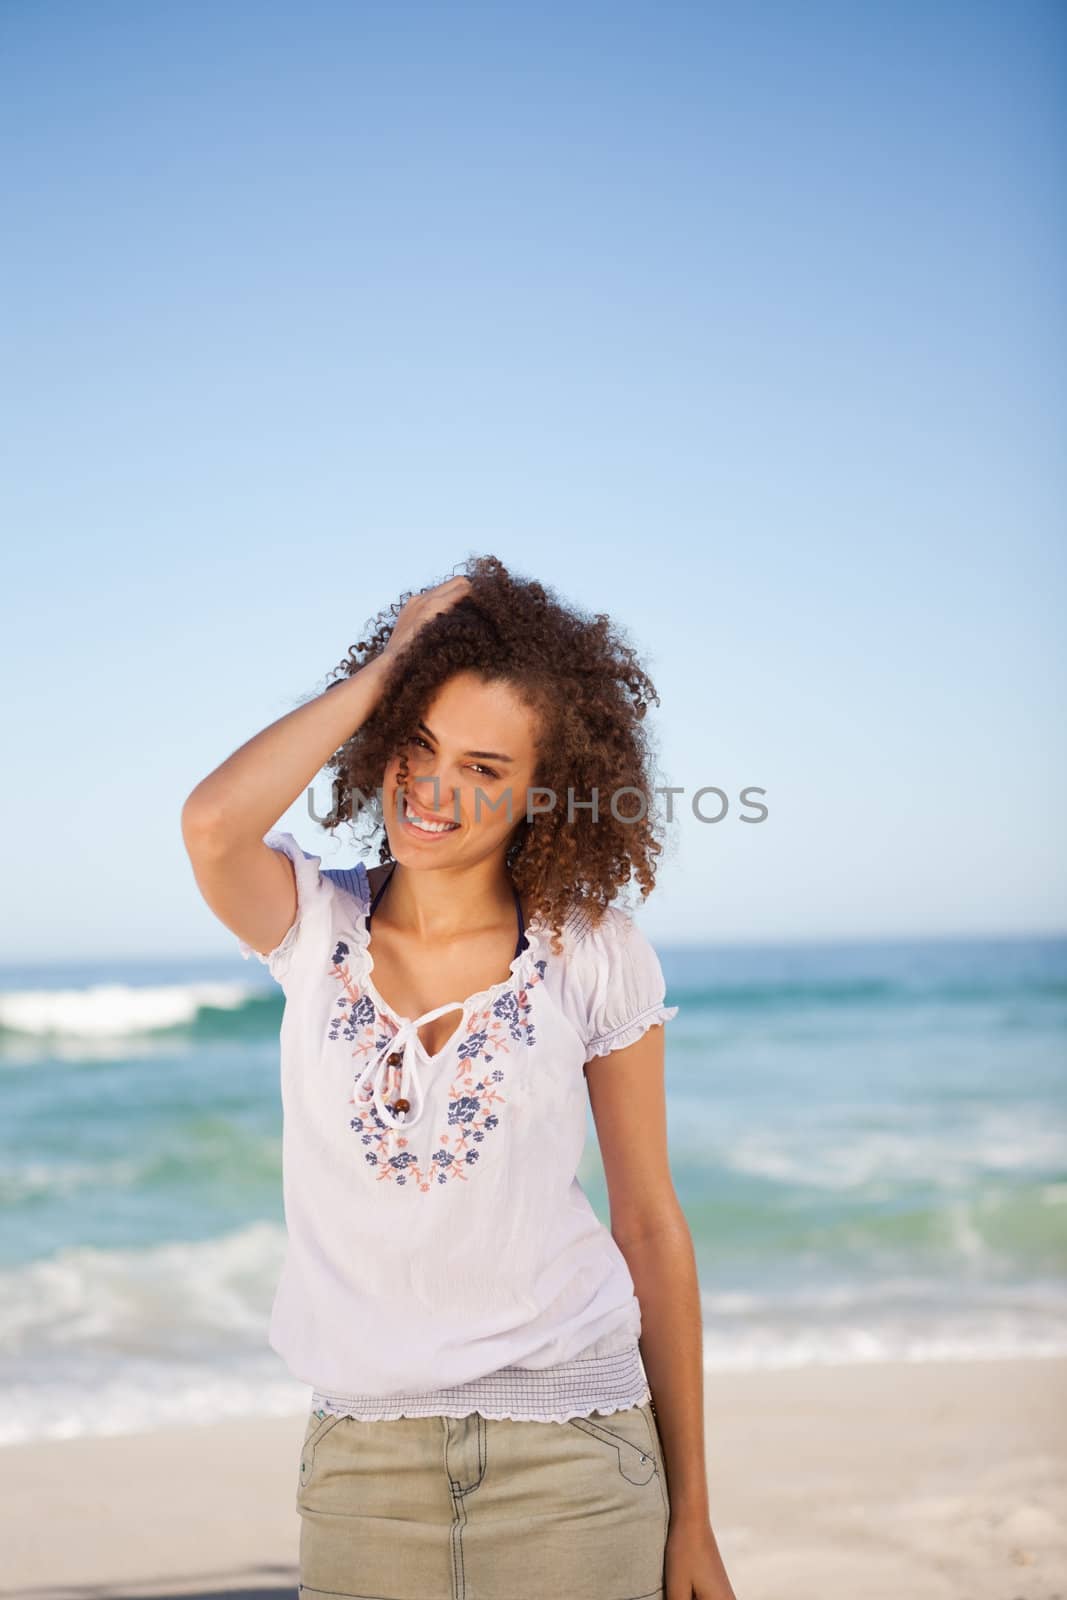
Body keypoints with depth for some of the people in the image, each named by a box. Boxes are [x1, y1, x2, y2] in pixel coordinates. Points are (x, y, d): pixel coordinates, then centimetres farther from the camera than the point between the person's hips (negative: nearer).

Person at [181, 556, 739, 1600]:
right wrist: (386, 667, -11)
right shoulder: (317, 927, 0)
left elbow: (651, 1227, 1)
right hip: (362, 1460, 1)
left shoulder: (595, 955, -3)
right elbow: (212, 823, -23)